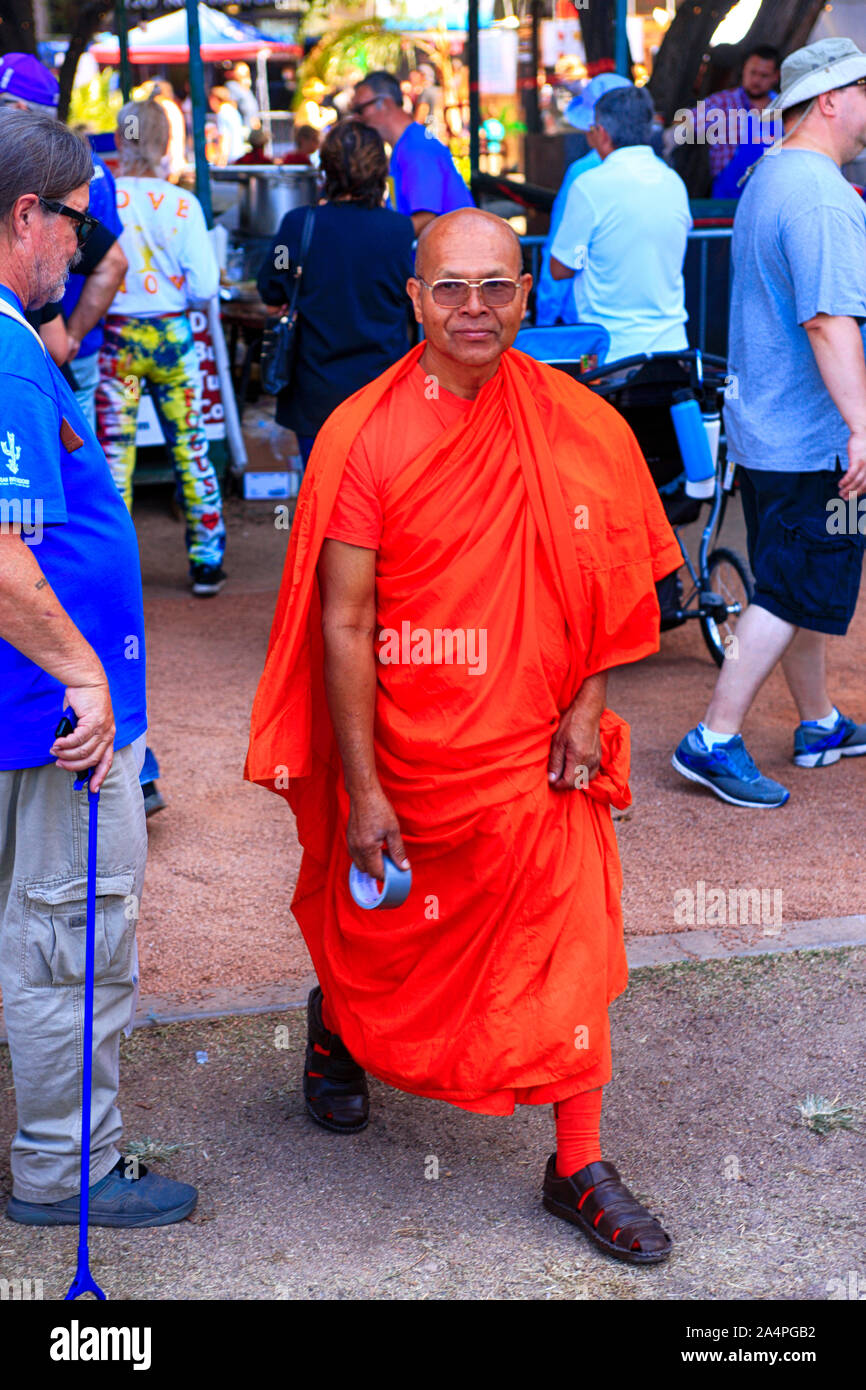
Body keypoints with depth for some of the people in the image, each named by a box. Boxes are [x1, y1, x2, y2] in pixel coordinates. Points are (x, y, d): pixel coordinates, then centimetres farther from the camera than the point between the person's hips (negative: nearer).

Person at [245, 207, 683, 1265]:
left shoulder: (572, 425, -4)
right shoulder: (363, 436, -13)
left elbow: (598, 579, 8)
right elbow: (345, 623, -13)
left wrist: (587, 703, -4)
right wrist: (363, 792, -13)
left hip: (533, 743, 2)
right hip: (404, 750, -2)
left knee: (568, 942, 1)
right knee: (385, 935, 18)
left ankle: (579, 1169, 13)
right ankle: (336, 1025, 52)